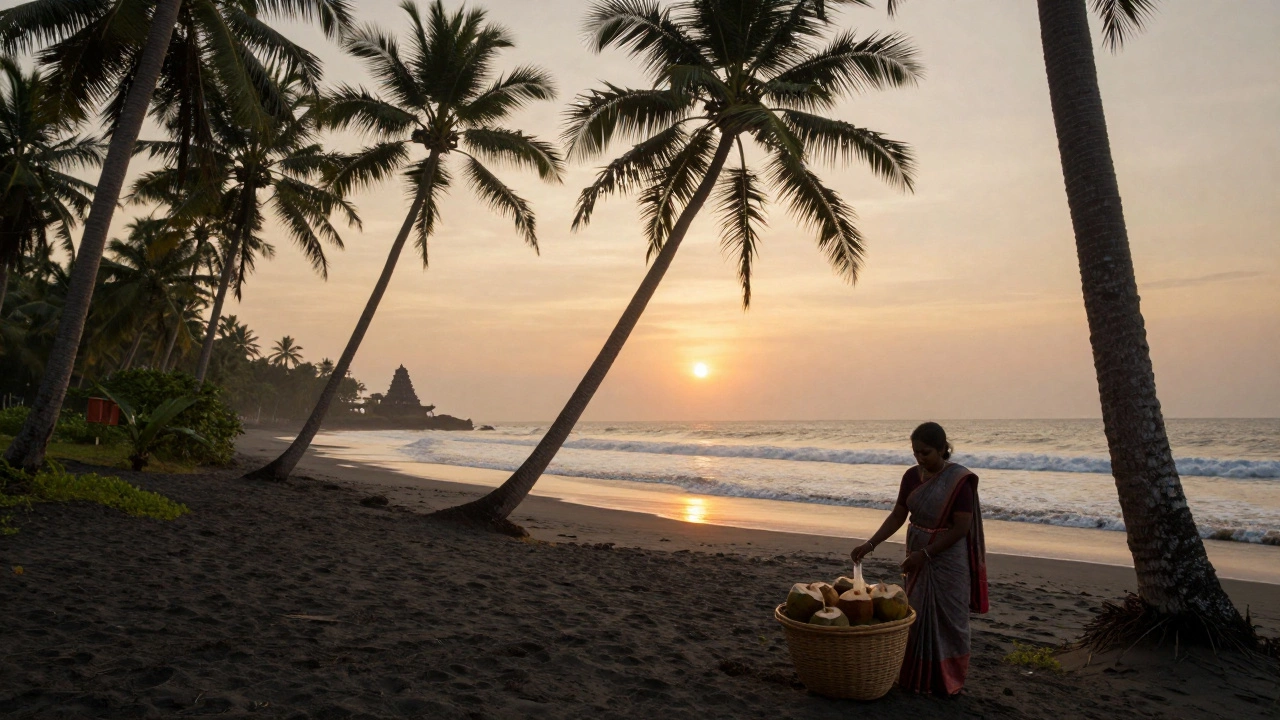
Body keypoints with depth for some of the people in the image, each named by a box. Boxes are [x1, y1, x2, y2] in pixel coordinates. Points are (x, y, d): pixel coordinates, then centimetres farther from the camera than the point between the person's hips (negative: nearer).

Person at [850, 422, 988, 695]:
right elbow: (897, 516, 1)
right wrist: (870, 544, -10)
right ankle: (918, 675, 27)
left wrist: (924, 554, -21)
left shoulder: (960, 480, -17)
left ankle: (949, 680, 23)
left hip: (948, 558, -5)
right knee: (917, 614, 12)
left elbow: (961, 527, -19)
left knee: (947, 617, 6)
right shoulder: (912, 476, 0)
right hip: (918, 554, 5)